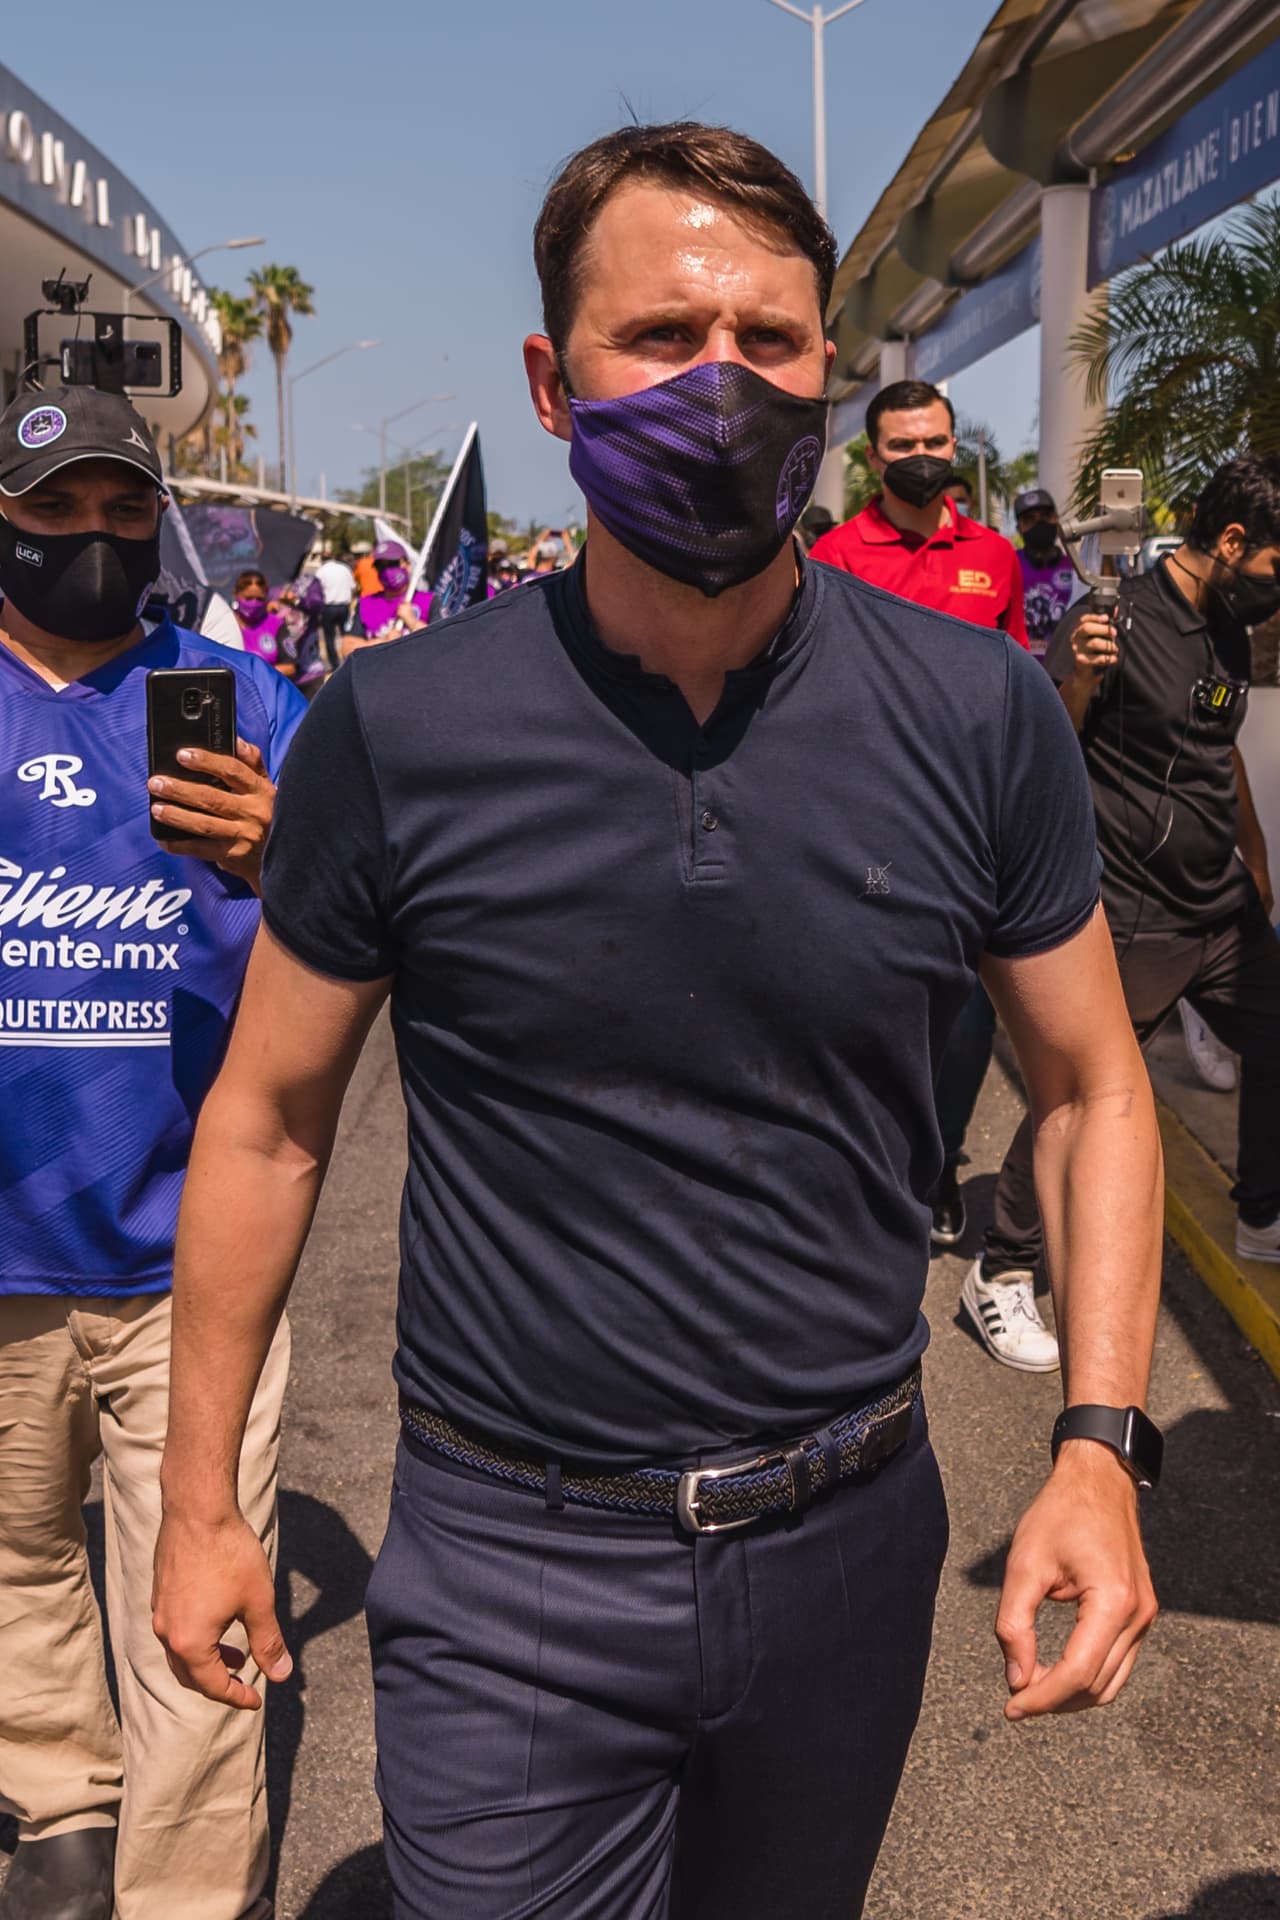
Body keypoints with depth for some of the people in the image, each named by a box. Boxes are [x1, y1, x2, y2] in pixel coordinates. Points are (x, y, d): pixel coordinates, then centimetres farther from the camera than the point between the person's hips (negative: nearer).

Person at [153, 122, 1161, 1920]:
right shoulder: (396, 729, -12)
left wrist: (1098, 1449, -10)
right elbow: (269, 1119, -2)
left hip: (848, 1543, 3)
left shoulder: (983, 717, -9)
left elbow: (1092, 1087, 1)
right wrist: (201, 1498, 3)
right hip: (509, 1572, -2)